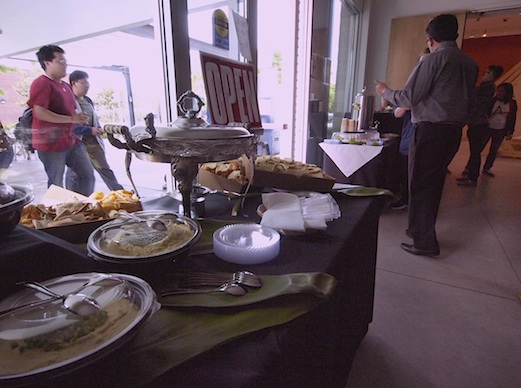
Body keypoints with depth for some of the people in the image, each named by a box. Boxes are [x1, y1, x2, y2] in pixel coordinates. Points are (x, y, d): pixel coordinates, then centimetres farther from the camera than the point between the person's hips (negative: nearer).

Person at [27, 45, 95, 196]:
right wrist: (71, 119, -22)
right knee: (56, 186, 1)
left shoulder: (66, 86, 17)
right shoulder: (41, 83, -10)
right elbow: (40, 112, -21)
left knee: (88, 175, 9)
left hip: (71, 140, 9)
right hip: (50, 143, -8)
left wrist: (79, 118, 7)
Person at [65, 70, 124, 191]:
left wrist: (98, 129, 4)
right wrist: (90, 130, -24)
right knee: (74, 173, 6)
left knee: (105, 169, 10)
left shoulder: (88, 100, 13)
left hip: (93, 142, 7)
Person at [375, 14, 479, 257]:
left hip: (431, 130, -7)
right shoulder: (469, 63, 13)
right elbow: (468, 101, 21)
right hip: (454, 131, 8)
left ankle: (425, 242, 1)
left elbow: (408, 98, -12)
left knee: (420, 184, -2)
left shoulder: (434, 59, -8)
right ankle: (422, 230, 26)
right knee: (435, 183, 14)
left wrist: (385, 92, 5)